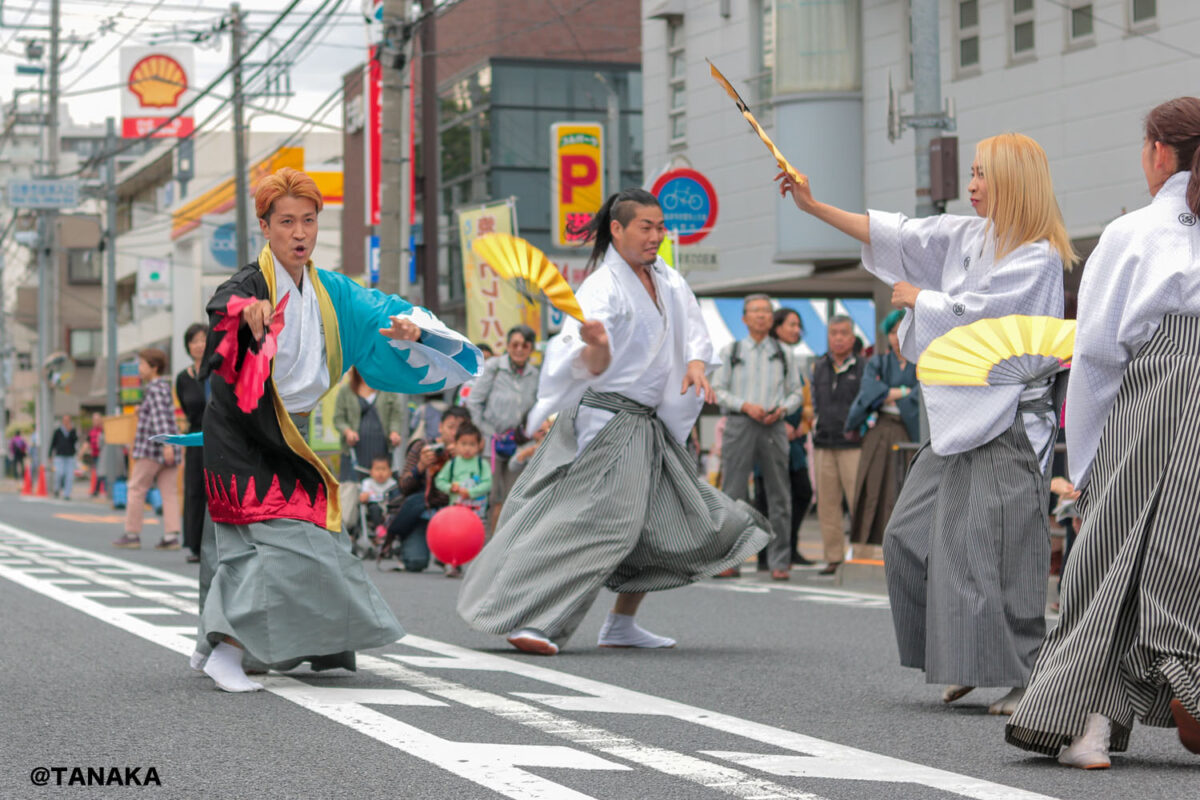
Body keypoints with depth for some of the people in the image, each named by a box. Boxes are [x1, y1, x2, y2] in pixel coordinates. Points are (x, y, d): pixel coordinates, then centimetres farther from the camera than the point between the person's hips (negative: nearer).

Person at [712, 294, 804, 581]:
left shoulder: (784, 354, 14)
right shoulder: (730, 351, 10)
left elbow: (797, 392, 13)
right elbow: (718, 390, 5)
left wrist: (782, 409, -7)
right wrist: (745, 406, -10)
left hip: (773, 426, 1)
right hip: (740, 425, -1)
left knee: (779, 495, 0)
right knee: (733, 492, -4)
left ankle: (779, 562, 5)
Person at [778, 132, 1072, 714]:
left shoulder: (1037, 258, -12)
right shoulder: (969, 235, 12)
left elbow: (971, 315, -16)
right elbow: (895, 234, 17)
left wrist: (914, 297, 1)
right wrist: (813, 206, 16)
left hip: (1008, 420, -9)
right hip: (959, 415, 9)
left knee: (997, 548, -11)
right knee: (911, 536, 8)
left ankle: (1028, 677, -4)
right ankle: (965, 662, 18)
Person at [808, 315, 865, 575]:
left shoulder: (863, 367, 2)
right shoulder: (819, 367, 15)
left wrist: (858, 428, -9)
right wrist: (814, 425, 9)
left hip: (852, 445, -5)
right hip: (824, 443, 5)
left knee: (859, 500, -10)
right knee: (827, 504, 4)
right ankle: (834, 558, 9)